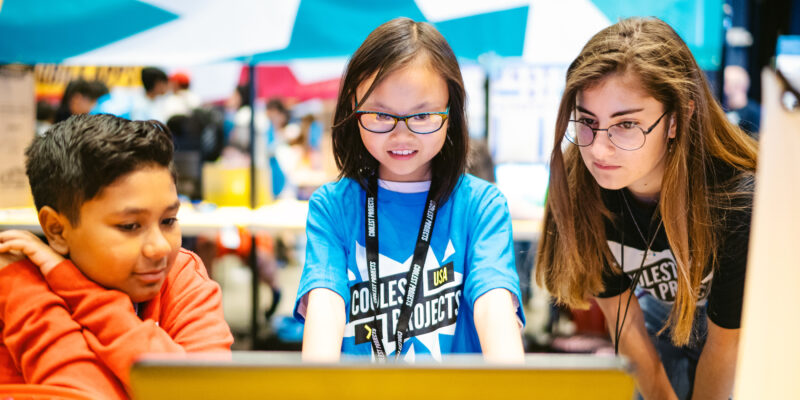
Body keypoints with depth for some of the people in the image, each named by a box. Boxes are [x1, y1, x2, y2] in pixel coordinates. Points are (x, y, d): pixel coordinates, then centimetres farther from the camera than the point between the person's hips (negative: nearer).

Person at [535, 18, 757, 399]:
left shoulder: (738, 201, -38)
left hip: (747, 327, -3)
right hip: (664, 314, 3)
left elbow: (724, 342, -23)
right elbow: (619, 308, -13)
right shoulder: (577, 183, -26)